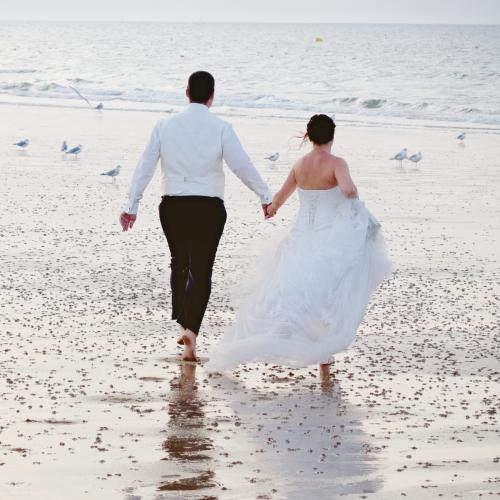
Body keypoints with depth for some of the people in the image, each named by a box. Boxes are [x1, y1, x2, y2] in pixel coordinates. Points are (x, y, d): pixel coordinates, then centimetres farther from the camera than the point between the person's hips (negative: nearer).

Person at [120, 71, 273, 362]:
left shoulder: (165, 126, 0)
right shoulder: (220, 129, -8)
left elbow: (145, 166, 3)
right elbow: (242, 165, -5)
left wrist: (132, 206, 9)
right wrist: (266, 197, 8)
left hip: (172, 206, 3)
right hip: (208, 208, -3)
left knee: (179, 264, 21)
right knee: (201, 271, 1)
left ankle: (182, 325, 28)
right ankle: (191, 329, -15)